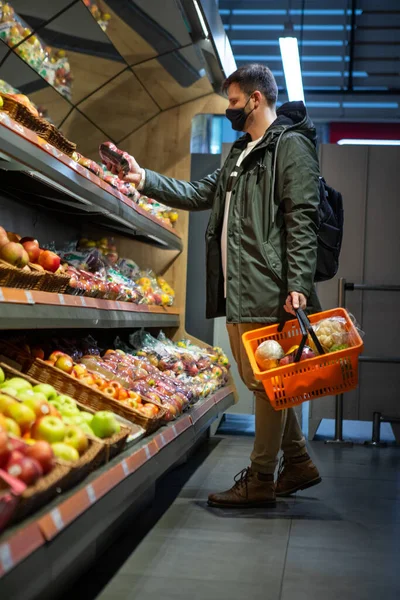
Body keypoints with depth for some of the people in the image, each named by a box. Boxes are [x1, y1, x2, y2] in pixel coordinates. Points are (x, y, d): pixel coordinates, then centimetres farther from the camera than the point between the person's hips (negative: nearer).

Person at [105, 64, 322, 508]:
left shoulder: (291, 145, -6)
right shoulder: (241, 153, 23)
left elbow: (301, 218, -14)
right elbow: (200, 194, 25)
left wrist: (298, 284, -21)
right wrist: (144, 179, 19)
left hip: (268, 289, -9)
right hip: (237, 288, 10)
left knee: (267, 381, -3)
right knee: (259, 380, 13)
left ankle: (260, 481, 6)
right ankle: (298, 464, 25)